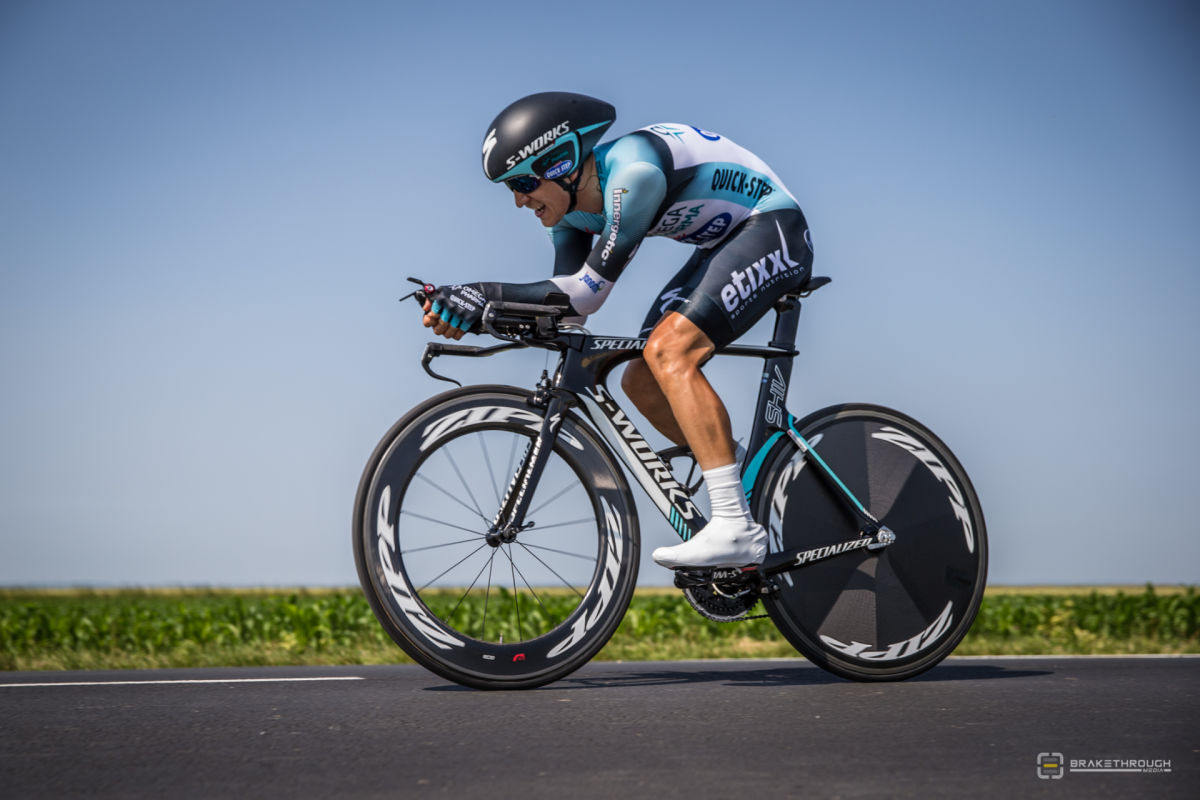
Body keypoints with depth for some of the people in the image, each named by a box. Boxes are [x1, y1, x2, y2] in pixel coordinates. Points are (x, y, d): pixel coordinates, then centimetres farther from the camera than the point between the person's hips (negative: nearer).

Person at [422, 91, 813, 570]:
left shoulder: (632, 171, -30)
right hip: (724, 245, 10)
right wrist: (472, 310, -15)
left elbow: (589, 291, -29)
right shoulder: (572, 207, -2)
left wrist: (487, 293, -31)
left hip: (773, 229, -10)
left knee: (668, 351, -26)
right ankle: (750, 484, 16)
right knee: (641, 383, 2)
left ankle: (736, 528, -28)